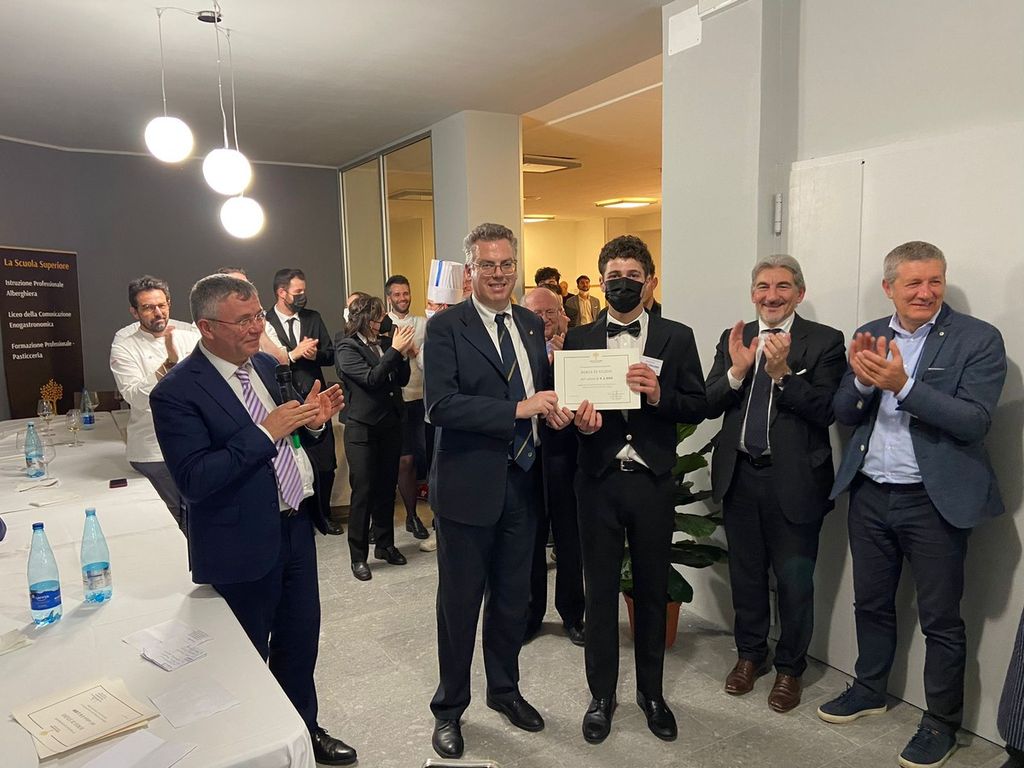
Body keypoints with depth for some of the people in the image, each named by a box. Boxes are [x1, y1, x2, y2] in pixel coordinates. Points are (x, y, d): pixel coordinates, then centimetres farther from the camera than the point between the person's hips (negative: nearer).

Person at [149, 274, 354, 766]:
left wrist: (312, 421, -7)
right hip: (244, 546, -6)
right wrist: (266, 432, -28)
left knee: (300, 639, 20)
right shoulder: (177, 392, -17)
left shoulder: (265, 365, 5)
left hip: (295, 526, 7)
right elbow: (193, 480, -24)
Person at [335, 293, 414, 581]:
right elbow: (371, 378, -21)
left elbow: (402, 380, 6)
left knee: (387, 488, 13)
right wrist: (395, 350, -21)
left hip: (390, 425, 5)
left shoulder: (384, 342, 5)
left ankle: (385, 544, 28)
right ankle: (358, 556, 11)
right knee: (363, 493, 0)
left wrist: (403, 353, -9)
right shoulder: (347, 348, -8)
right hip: (362, 429, -5)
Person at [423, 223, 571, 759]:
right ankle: (449, 707, 33)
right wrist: (518, 409, -26)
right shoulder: (445, 327, -10)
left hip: (522, 483, 5)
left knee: (513, 598, 19)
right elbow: (439, 404, -22)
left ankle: (504, 689, 43)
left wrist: (554, 409, -7)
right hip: (468, 485, -5)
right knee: (459, 602, 11)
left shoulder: (532, 325, 8)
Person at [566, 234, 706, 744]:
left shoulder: (677, 338, 2)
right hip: (598, 479, 0)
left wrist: (659, 395, -19)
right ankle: (602, 696, 29)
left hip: (652, 481, 0)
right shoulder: (578, 339, 4)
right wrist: (579, 420, -19)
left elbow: (697, 407, -1)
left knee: (653, 589, 13)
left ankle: (651, 692, 34)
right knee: (600, 589, 11)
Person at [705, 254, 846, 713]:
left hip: (794, 480, -3)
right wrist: (736, 371, -19)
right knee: (745, 573, 18)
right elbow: (708, 405, -3)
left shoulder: (825, 342, -6)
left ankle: (790, 667, 32)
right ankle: (750, 653, 39)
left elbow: (826, 412, -15)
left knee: (794, 580, 10)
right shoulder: (734, 339, 4)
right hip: (740, 475, 4)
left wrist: (781, 372, -26)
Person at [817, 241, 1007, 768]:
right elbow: (842, 414, 2)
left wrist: (902, 385, -27)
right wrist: (861, 380, -18)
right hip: (869, 494, 4)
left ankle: (942, 723, 29)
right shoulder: (869, 335, 4)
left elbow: (974, 421, -18)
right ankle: (869, 689, 40)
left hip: (934, 501, -4)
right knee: (871, 603, 19)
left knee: (940, 619, 10)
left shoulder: (978, 339, -9)